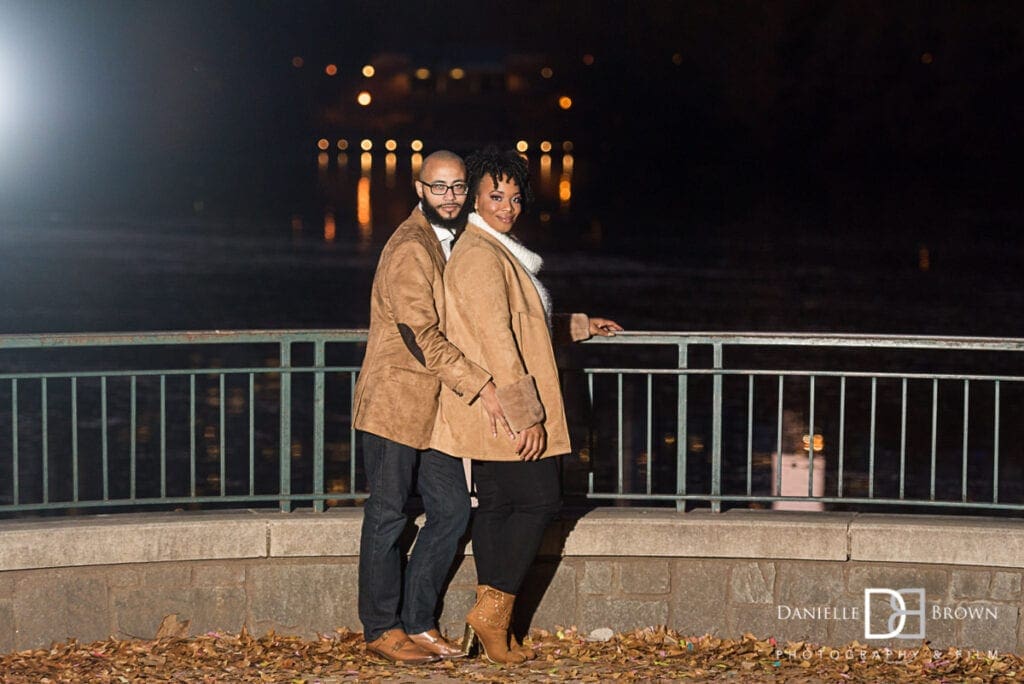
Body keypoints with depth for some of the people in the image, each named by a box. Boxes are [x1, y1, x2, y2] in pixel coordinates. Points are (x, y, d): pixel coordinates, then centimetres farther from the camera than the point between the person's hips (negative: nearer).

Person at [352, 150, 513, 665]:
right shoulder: (409, 249, -17)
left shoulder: (451, 242, 14)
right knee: (387, 516, 1)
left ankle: (416, 622, 18)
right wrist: (478, 386, -25)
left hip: (434, 407, 9)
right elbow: (421, 335, -23)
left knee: (452, 511, 8)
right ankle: (381, 629, 10)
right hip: (394, 403, -9)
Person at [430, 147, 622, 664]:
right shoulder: (480, 256, -15)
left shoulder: (498, 252, 18)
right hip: (500, 408, -10)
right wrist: (526, 415, -24)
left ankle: (490, 624, 12)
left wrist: (582, 326, 42)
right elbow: (496, 339, -22)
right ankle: (493, 609, -5)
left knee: (498, 505, 10)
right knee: (538, 500, -7)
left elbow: (520, 322, 34)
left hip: (491, 415, 10)